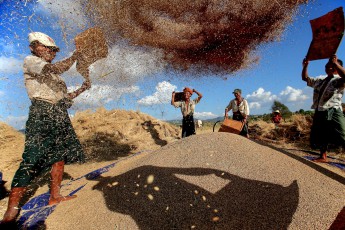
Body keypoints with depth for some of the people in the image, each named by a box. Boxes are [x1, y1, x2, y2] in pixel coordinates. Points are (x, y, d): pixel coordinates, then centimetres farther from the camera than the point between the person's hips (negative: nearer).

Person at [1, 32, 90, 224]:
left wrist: (82, 88, 15)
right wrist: (75, 56, -3)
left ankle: (55, 196, 17)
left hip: (59, 115, 9)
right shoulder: (30, 60, 4)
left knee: (61, 153, 7)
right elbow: (56, 68, -17)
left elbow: (66, 97, 24)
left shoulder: (54, 76, 25)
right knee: (33, 158, -14)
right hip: (42, 113, -8)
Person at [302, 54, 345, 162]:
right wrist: (305, 65, 16)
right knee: (320, 137, 13)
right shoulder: (320, 81, 20)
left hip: (333, 112, -7)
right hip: (319, 112, 7)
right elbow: (305, 78, 28)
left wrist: (335, 63, -24)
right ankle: (323, 156, 26)